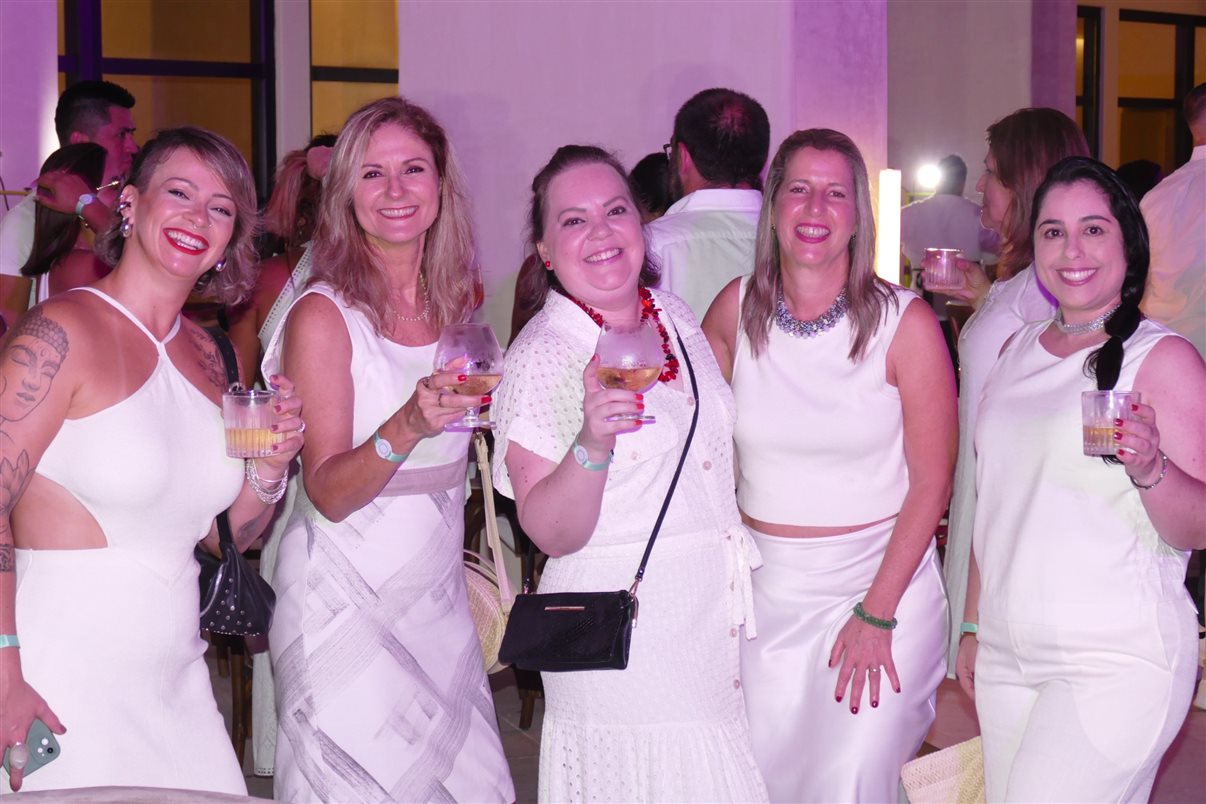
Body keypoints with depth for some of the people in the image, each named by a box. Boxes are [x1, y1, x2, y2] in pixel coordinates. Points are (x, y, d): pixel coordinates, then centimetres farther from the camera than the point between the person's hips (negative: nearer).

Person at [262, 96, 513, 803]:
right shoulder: (323, 314, -12)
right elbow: (328, 492, -17)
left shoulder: (457, 302, 6)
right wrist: (406, 428, -32)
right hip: (346, 603, -5)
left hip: (439, 594, 6)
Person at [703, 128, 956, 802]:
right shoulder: (738, 309, -1)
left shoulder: (906, 323, -9)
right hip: (765, 589, 3)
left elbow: (932, 483, -7)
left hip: (883, 578, -3)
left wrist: (877, 614, -11)